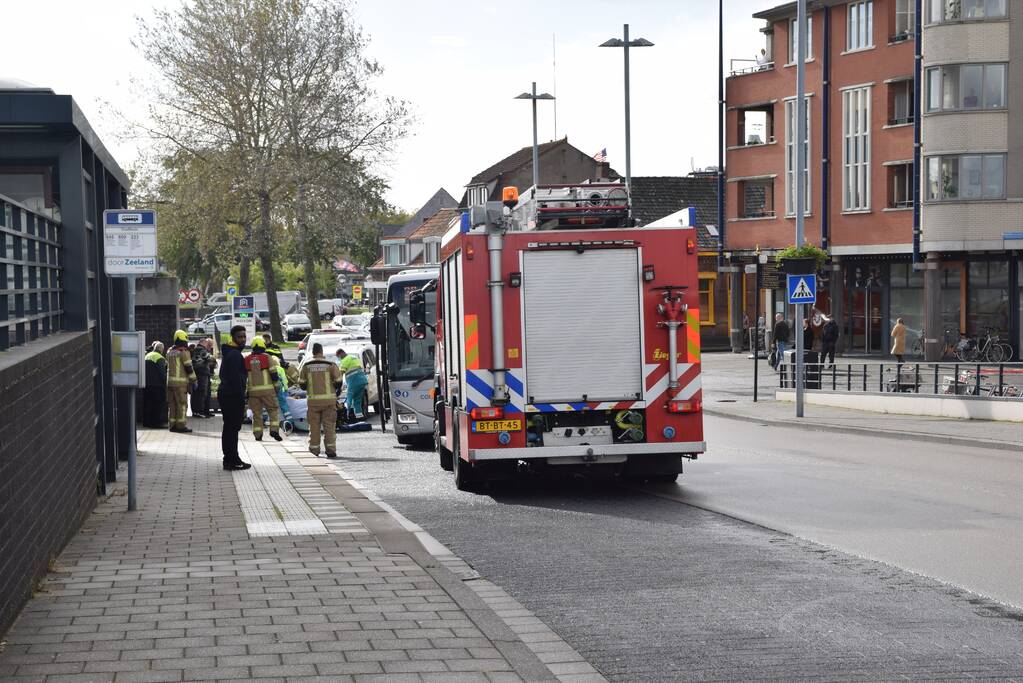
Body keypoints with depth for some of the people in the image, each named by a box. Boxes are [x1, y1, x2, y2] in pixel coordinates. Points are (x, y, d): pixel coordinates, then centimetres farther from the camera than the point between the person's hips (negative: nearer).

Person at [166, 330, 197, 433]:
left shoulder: (170, 352, 14)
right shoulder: (184, 352, -10)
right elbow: (189, 367, -12)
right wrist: (194, 380, -4)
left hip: (170, 381, 7)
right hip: (181, 382, -7)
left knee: (172, 404, 11)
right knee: (182, 404, -4)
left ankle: (172, 424, 12)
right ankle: (181, 425, -6)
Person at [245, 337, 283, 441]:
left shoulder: (247, 359, 5)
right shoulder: (266, 358, -4)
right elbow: (273, 374, -5)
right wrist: (276, 387, 6)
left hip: (253, 390, 3)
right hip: (267, 389, -3)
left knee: (256, 413, 10)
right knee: (274, 410, 8)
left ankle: (258, 434, 9)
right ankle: (274, 430, -7)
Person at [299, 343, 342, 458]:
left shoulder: (306, 365, 1)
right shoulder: (330, 365, -4)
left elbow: (301, 383, 4)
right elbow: (338, 381, -2)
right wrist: (334, 390, 18)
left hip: (312, 400, 1)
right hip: (328, 399, -1)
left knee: (314, 426, 7)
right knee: (329, 425, 4)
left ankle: (314, 450, 8)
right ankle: (330, 449, 0)